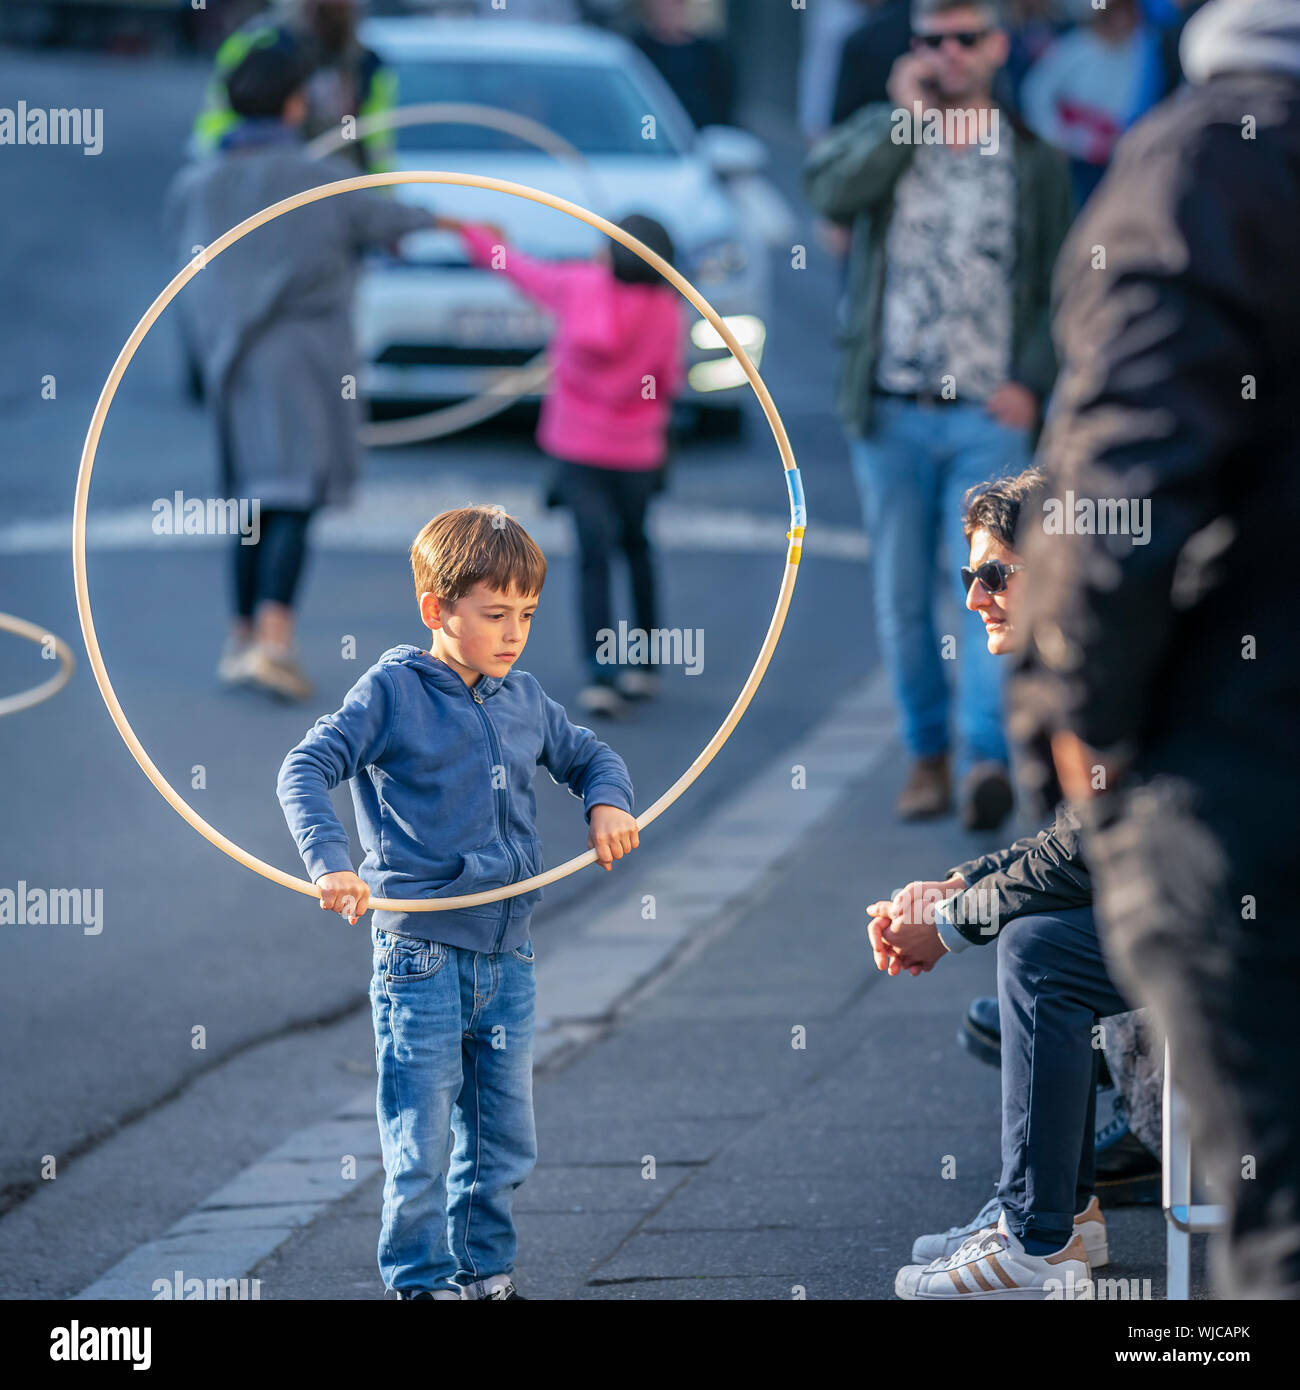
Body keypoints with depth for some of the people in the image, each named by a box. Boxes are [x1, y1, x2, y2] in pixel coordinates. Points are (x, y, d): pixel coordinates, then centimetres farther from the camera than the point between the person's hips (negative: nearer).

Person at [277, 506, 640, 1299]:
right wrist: (331, 862, -26)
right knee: (421, 1143, -2)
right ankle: (422, 1281, 8)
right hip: (422, 955, -6)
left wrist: (610, 803, 3)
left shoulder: (524, 700, 10)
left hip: (508, 957, 6)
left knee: (505, 1140, 12)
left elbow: (590, 756, 26)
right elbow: (305, 770, -12)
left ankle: (487, 1272, 24)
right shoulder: (393, 691, -7)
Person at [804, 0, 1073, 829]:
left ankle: (988, 757, -23)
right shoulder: (880, 134, 8)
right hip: (891, 415, 2)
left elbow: (1060, 288, 8)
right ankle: (928, 753, 18)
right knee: (903, 597, 6)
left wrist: (1031, 379, -6)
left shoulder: (1035, 164, 8)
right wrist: (905, 115, -12)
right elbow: (832, 191, -14)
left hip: (989, 417, -2)